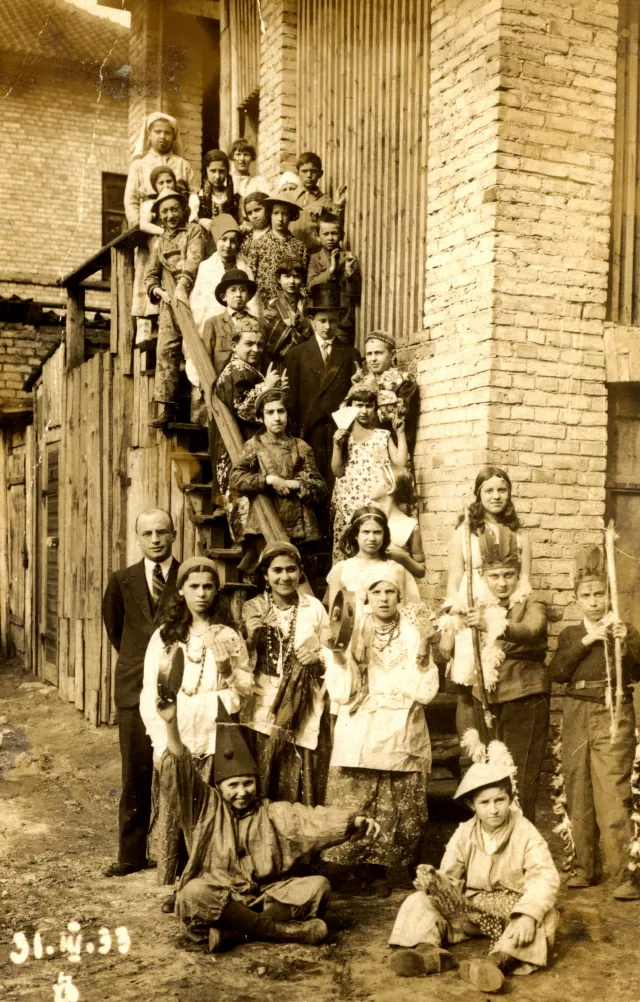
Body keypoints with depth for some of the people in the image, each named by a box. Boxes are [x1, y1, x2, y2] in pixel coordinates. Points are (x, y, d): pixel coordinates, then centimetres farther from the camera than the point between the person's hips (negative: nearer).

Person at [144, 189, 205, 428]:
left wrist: (182, 285, -24)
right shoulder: (159, 242, 22)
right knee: (165, 350, -5)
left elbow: (194, 259, -10)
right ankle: (165, 407, -7)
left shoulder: (194, 230, 7)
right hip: (168, 301, 4)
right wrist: (160, 292, -3)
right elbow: (150, 276, 19)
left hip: (191, 296, -4)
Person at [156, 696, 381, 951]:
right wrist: (171, 724, -22)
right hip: (219, 900, -2)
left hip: (267, 898, 2)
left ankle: (232, 931, -30)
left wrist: (354, 821, -23)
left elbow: (311, 818, -6)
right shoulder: (207, 806, 4)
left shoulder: (274, 812, 8)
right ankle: (281, 930, -28)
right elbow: (181, 771, -8)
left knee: (318, 885, -19)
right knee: (194, 891, -34)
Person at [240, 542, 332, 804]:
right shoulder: (253, 608, 3)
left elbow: (331, 652, 9)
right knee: (264, 787, -1)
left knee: (303, 785, 0)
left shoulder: (314, 607, 6)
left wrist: (318, 656, -11)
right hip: (265, 707, 0)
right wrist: (256, 634, -21)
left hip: (306, 710, 1)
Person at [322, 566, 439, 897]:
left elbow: (424, 692, -5)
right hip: (358, 740, 0)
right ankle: (373, 872, 16)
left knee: (401, 812, -1)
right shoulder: (352, 634, 3)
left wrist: (423, 656, -17)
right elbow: (340, 692, -4)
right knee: (357, 811, -2)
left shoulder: (412, 635, 3)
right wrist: (337, 655, -15)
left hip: (401, 740, 0)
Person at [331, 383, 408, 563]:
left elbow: (401, 462, 0)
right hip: (349, 503, 0)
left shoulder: (383, 435, 13)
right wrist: (337, 445, -11)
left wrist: (400, 433, 1)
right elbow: (337, 471, 1)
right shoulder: (342, 435, 10)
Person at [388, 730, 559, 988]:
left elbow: (545, 878, -26)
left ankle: (498, 960, -57)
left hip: (512, 907, -3)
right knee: (419, 901, -16)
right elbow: (450, 879, -3)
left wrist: (528, 915, -44)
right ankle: (428, 948, -43)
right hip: (471, 906, 3)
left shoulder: (526, 834, -13)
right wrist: (434, 881, -30)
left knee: (542, 916, -37)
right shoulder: (464, 834, -3)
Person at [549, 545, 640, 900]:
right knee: (578, 795, 7)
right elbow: (557, 672, -1)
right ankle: (583, 866, 18)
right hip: (576, 715, 3)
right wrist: (586, 641, -9)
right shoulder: (570, 635, 13)